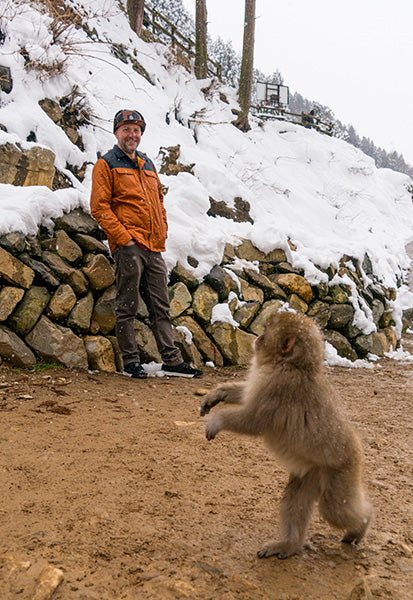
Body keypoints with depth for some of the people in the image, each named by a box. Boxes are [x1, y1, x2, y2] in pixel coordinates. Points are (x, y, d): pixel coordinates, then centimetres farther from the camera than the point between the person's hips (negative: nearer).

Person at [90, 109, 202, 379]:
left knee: (161, 306, 6)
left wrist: (163, 230, 14)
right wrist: (122, 237, -13)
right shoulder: (106, 165, 4)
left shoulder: (148, 164, 23)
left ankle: (172, 360, 9)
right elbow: (100, 207, -5)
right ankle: (131, 362, 7)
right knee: (127, 307, -2)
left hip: (154, 247, 6)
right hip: (128, 246, -6)